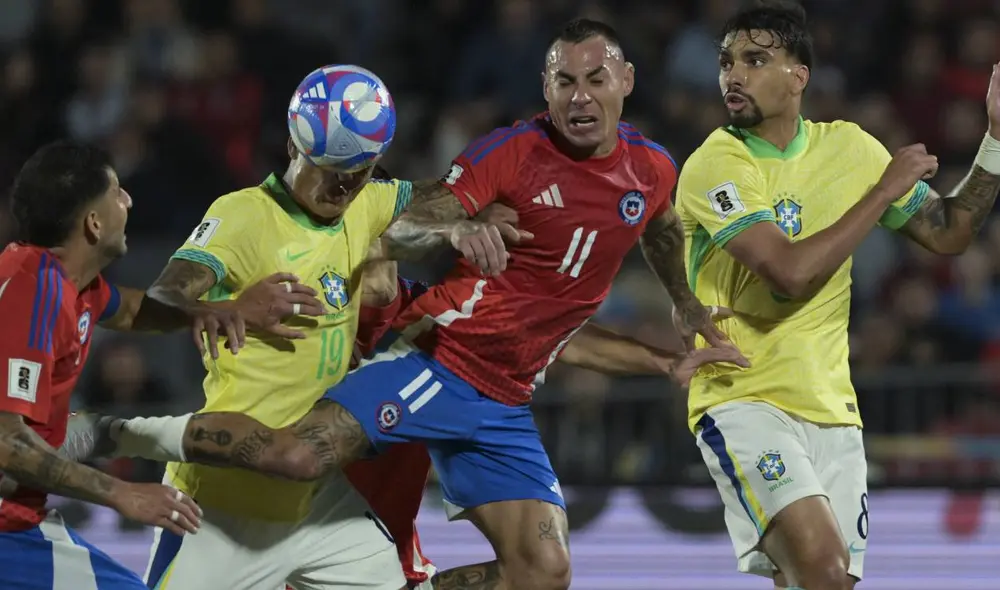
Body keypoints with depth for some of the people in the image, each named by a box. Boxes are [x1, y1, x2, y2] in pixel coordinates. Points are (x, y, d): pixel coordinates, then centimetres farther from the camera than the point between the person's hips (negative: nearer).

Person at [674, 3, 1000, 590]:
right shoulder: (714, 166, -12)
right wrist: (885, 190, -16)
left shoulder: (849, 146, 6)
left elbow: (948, 232, 14)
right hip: (745, 402, -6)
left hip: (832, 410, 6)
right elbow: (791, 274, -24)